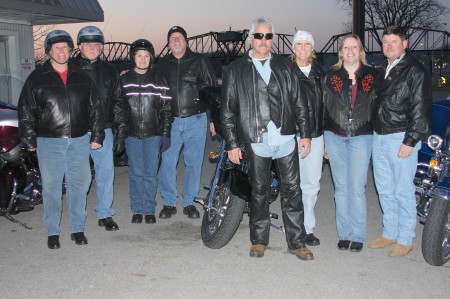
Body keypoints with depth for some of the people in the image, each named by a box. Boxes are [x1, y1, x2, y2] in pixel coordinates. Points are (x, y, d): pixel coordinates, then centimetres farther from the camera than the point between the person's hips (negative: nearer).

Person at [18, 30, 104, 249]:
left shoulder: (82, 78, 8)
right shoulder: (37, 79, 1)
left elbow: (94, 109, 11)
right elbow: (25, 111, 3)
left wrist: (97, 136, 7)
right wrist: (29, 140, -1)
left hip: (79, 141, 2)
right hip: (49, 142, -2)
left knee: (79, 186, 8)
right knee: (51, 188, 4)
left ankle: (78, 229, 21)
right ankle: (52, 232, 17)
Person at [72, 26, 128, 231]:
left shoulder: (109, 71, 12)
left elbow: (118, 102, 12)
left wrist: (121, 131, 6)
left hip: (103, 130, 3)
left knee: (106, 172, 3)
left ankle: (105, 214, 17)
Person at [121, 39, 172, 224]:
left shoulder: (158, 81, 4)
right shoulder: (124, 81, 5)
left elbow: (166, 109, 3)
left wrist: (165, 134, -2)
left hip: (153, 135, -1)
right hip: (131, 135, 1)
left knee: (151, 174, 2)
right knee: (136, 174, 6)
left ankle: (149, 210, 14)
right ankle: (137, 209, 17)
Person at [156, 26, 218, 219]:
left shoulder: (199, 61, 3)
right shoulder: (162, 65, 11)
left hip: (196, 120, -2)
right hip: (170, 121, 2)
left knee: (193, 162, 5)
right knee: (167, 162, -1)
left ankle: (189, 202, 17)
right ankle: (169, 202, 13)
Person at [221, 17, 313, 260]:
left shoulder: (285, 66, 11)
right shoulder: (235, 70, 5)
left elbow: (299, 102, 11)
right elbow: (227, 110, 3)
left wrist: (305, 134, 4)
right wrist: (232, 144, -2)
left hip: (286, 138, 2)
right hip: (256, 141, -1)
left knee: (292, 189, 3)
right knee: (259, 191, 8)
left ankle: (297, 242, 13)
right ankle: (259, 240, 22)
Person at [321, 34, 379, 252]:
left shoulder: (373, 75, 6)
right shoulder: (330, 76, 8)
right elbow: (324, 108, 9)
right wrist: (323, 141, 6)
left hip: (361, 138, -1)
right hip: (335, 138, 2)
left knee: (357, 188, -3)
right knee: (341, 187, 7)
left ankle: (357, 235, 9)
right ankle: (344, 234, 17)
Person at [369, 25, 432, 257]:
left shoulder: (416, 71, -8)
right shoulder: (383, 71, 16)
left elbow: (421, 109, -13)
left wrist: (410, 141, -17)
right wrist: (373, 133, 13)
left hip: (401, 138, -7)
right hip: (379, 138, 8)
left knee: (403, 191, -1)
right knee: (384, 190, 14)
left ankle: (405, 239, 12)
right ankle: (390, 233, 27)